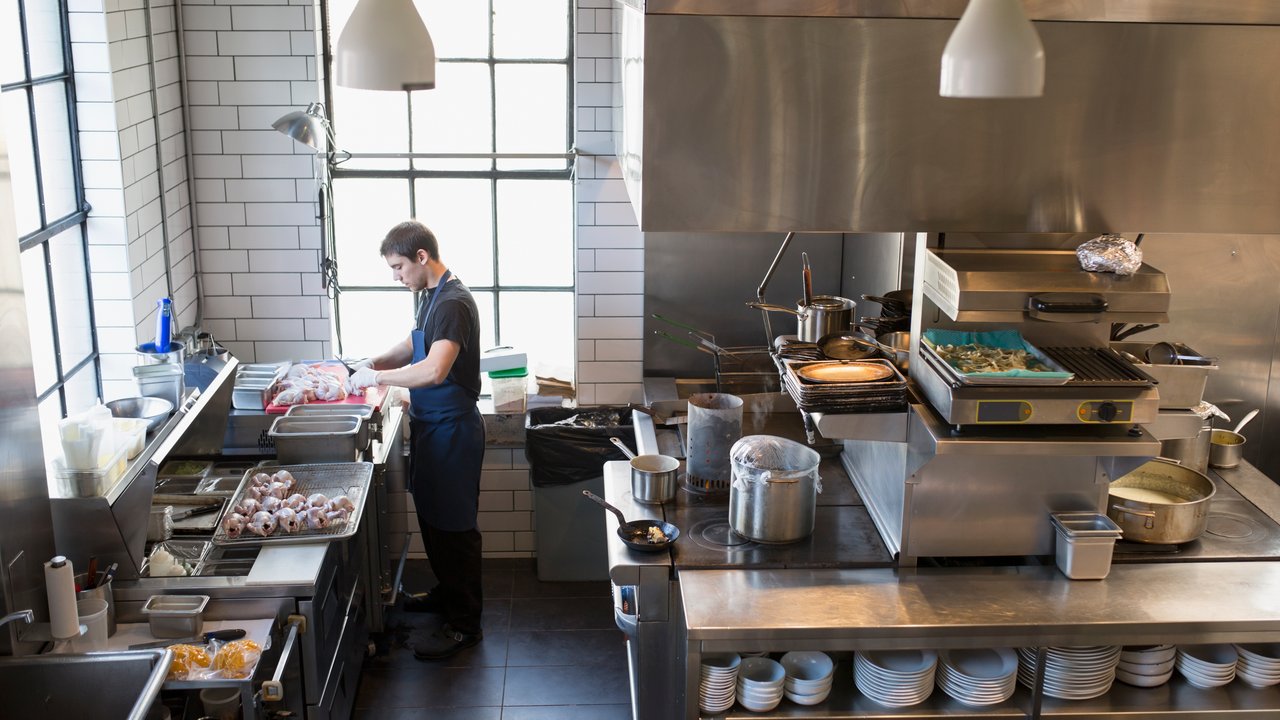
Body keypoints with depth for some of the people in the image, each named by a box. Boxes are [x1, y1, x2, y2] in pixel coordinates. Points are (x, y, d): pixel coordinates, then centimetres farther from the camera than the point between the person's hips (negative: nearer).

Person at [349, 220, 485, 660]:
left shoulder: (453, 303, -23)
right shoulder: (432, 297, 9)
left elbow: (434, 370, -35)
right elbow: (415, 345, 24)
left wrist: (377, 377, -24)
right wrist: (378, 362, 6)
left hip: (452, 428, -10)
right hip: (431, 425, 10)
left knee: (453, 525, -2)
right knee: (432, 516, 22)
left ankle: (465, 624, 8)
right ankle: (447, 592, 40)